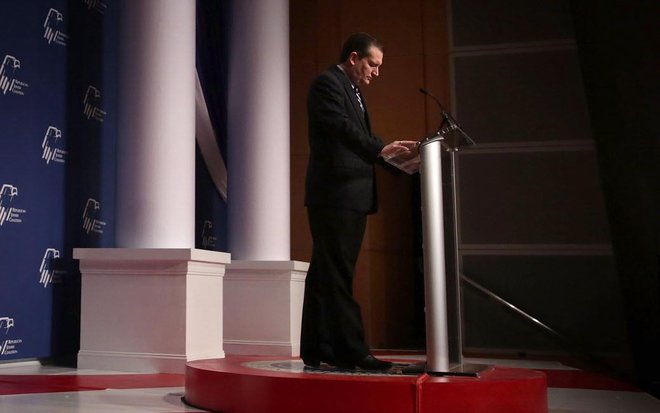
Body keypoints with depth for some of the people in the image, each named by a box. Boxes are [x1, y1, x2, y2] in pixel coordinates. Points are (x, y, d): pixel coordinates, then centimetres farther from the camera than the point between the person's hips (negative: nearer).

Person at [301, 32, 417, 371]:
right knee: (337, 276, -9)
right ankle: (351, 351, -8)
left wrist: (392, 157, 10)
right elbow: (340, 128, -19)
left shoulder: (354, 92, 26)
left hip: (351, 198, 10)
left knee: (326, 276, 9)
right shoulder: (327, 83, -4)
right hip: (334, 194, -10)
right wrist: (380, 149, -28)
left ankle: (317, 351, 13)